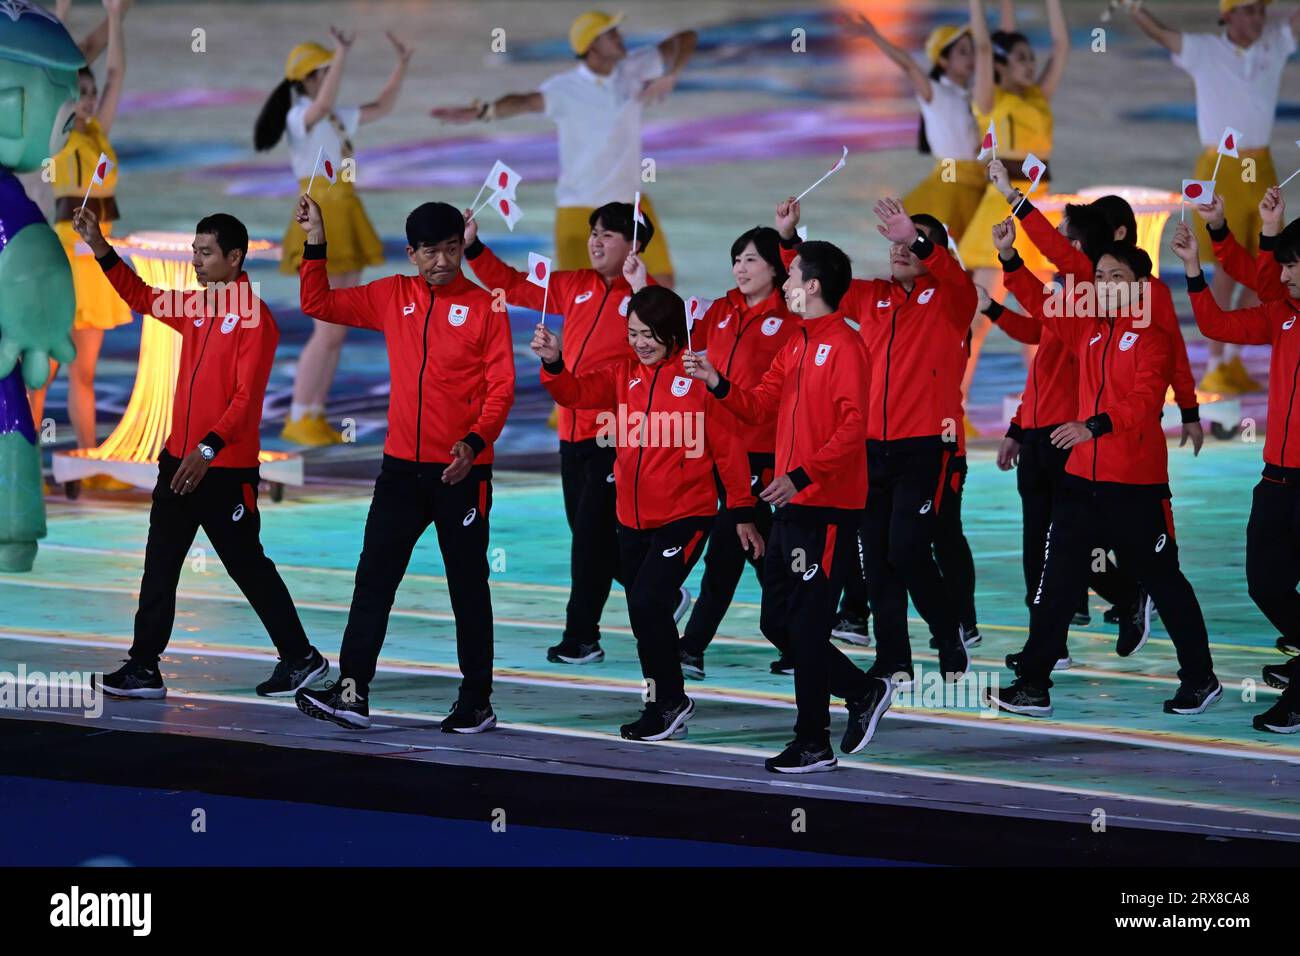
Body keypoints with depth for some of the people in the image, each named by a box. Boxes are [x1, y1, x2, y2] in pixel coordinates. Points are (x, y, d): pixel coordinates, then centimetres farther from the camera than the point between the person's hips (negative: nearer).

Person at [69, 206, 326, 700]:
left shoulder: (253, 317, -14)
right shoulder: (195, 306, 9)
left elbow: (247, 397, -20)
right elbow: (141, 297, 24)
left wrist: (208, 449, -28)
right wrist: (99, 247, 14)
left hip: (227, 470, -8)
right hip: (179, 459, 8)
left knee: (248, 566, 1)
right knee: (159, 566, 6)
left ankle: (301, 658, 14)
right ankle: (144, 667, 10)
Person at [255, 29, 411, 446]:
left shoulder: (335, 118, 13)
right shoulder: (298, 117, -14)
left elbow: (382, 108, 22)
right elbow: (324, 103, -38)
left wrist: (402, 62, 12)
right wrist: (343, 54, -45)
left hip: (344, 231, 9)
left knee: (336, 330, 9)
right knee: (329, 331, -10)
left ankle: (313, 416, 15)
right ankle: (297, 421, -1)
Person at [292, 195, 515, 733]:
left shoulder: (483, 307, -5)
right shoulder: (392, 298, 7)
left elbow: (501, 387, -8)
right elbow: (319, 304, 10)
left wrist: (475, 441, -22)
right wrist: (315, 243, -2)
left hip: (462, 471, -4)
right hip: (401, 467, 4)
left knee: (468, 587, 4)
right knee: (374, 579, 1)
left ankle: (476, 703, 11)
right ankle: (352, 693, 3)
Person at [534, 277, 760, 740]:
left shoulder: (696, 376, -10)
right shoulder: (624, 373, 6)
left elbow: (727, 445, -7)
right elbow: (577, 392, -6)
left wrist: (741, 512, -6)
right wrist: (553, 363, -26)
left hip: (685, 516, -7)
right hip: (633, 519, 7)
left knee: (647, 603, -16)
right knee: (645, 614, 13)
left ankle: (669, 703, 1)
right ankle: (667, 705, 28)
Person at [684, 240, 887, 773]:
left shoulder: (844, 346, -13)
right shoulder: (796, 345, 15)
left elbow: (853, 428, -20)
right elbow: (760, 407, 16)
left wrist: (802, 475, -27)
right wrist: (717, 384, 1)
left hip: (827, 509, -9)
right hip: (791, 506, 9)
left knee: (807, 627, -6)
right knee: (777, 622, 12)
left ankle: (813, 745, 3)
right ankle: (863, 693, 23)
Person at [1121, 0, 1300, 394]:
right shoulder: (1203, 51, -5)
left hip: (1261, 170, 5)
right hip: (1220, 170, -5)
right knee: (1227, 270, -5)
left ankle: (1234, 360, 18)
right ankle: (1214, 368, 2)